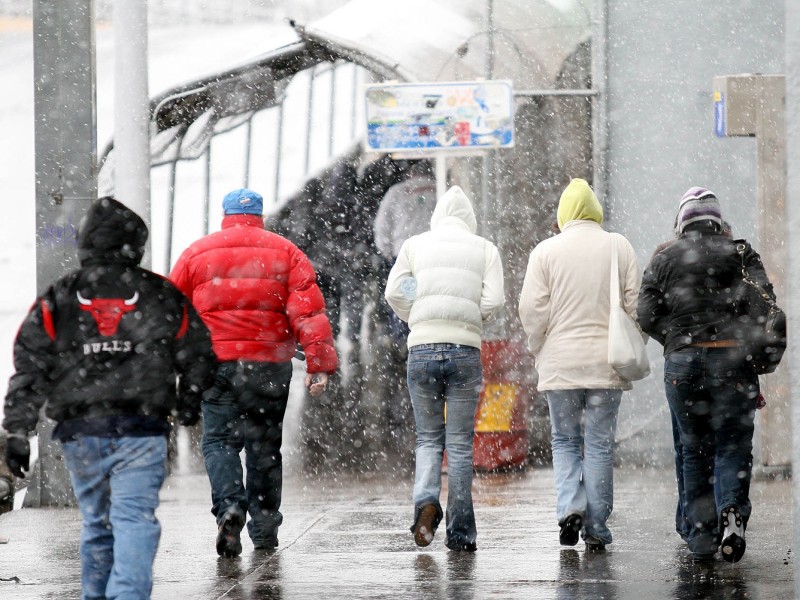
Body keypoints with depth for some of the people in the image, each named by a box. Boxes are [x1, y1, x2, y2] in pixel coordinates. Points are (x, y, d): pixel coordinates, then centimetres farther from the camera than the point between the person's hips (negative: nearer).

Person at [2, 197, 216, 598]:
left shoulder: (57, 300, 7)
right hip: (142, 430, -2)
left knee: (95, 524, 16)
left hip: (79, 432, 2)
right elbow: (198, 357, 10)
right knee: (135, 520, -8)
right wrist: (187, 404, 28)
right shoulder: (161, 296, 5)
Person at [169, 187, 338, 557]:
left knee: (218, 440, 1)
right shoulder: (285, 252, 7)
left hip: (216, 361, -1)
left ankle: (229, 505, -24)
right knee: (264, 444, 11)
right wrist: (320, 363, -6)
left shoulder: (197, 253, 10)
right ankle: (264, 525, 16)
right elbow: (309, 311, -3)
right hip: (269, 365, 1)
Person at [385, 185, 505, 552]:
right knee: (460, 442, 5)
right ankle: (460, 532, 5)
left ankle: (426, 499, -15)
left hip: (422, 348, 1)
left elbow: (394, 292, 1)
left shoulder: (415, 246, 9)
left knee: (428, 437, 12)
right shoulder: (484, 249, 7)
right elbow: (493, 300, -4)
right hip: (465, 349, -1)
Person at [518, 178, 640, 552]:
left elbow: (532, 308, -5)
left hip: (560, 363, -1)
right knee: (599, 443, 5)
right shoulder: (619, 248, 3)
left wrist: (539, 349, 10)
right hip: (606, 362, 1)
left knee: (564, 440, 13)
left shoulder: (546, 251, -1)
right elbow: (635, 303, 2)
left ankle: (570, 507, -8)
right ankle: (596, 529, 5)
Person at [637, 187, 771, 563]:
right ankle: (732, 509, -25)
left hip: (681, 363, 1)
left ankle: (701, 536, 8)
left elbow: (647, 317, 2)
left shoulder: (663, 261, 8)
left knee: (695, 450, 10)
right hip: (731, 359, -1)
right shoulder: (739, 253, 5)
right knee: (733, 445, 2)